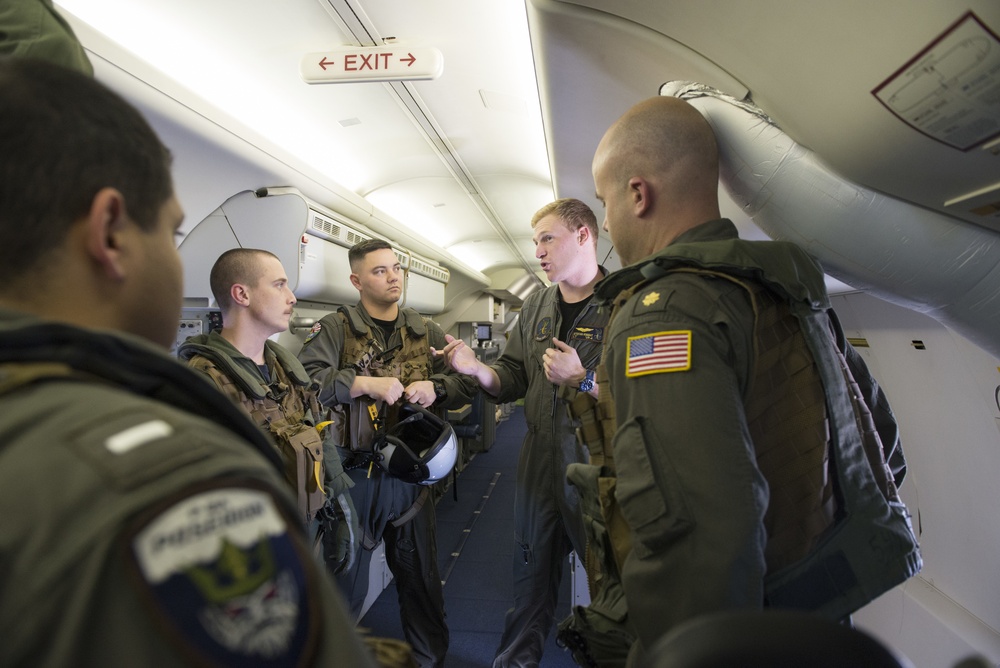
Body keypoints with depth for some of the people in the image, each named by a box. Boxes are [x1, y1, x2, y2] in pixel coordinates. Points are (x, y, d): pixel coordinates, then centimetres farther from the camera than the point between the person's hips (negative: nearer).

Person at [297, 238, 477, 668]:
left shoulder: (426, 332, 7)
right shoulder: (336, 329, -5)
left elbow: (467, 383, 7)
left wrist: (436, 387, -11)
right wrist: (364, 383, -24)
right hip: (354, 473, -3)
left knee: (421, 576, 18)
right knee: (346, 576, 15)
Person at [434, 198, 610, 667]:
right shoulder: (535, 307, 8)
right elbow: (514, 378, 8)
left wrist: (582, 379, -25)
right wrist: (476, 369, -10)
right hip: (539, 461, 6)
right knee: (531, 575, 21)